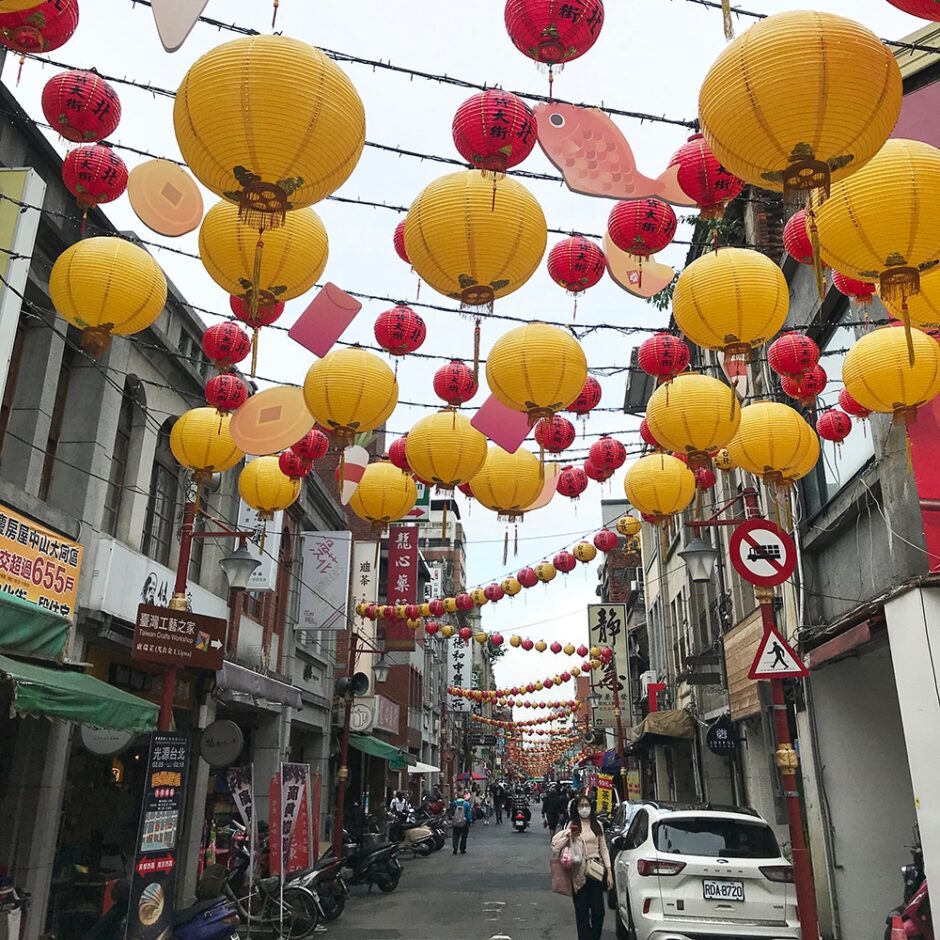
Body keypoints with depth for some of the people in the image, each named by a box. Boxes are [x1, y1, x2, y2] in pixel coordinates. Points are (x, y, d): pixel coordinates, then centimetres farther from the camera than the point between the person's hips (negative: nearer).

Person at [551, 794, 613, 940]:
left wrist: (609, 872, 4)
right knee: (582, 912, 3)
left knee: (599, 911, 5)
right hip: (579, 873, -3)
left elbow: (603, 848, 10)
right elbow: (555, 846, -8)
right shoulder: (572, 825, -2)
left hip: (596, 871, 3)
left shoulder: (597, 825, 9)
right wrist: (568, 835, -21)